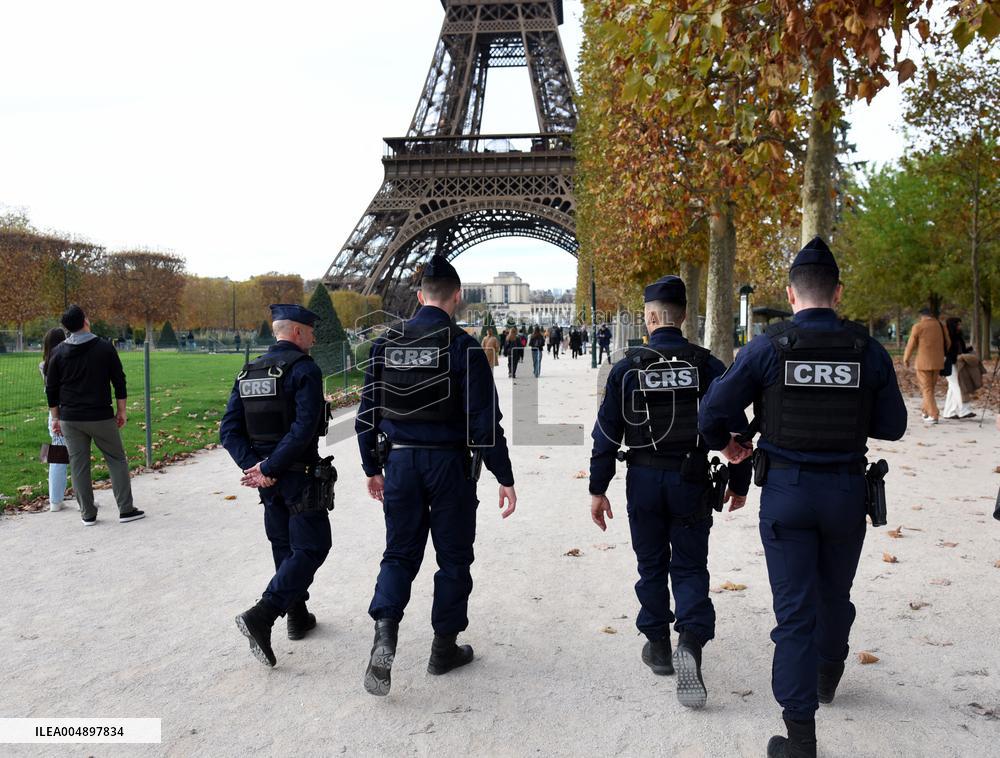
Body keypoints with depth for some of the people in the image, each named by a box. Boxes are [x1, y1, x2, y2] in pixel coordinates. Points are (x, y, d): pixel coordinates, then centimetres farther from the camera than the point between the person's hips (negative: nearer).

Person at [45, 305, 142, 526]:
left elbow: (51, 389, 6)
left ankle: (87, 514, 13)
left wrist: (55, 418, 14)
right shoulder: (105, 348, -4)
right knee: (117, 460, 7)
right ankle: (126, 509, 5)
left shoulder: (59, 353, 3)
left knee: (78, 465, 8)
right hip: (101, 417, -3)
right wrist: (121, 410, 5)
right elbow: (119, 382, -3)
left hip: (70, 419, 3)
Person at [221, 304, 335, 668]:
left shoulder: (248, 372, 9)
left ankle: (298, 617, 30)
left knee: (284, 547, 19)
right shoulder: (304, 369, -13)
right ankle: (260, 617, -10)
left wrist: (254, 466, -7)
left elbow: (229, 430, 2)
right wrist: (268, 468, -19)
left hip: (269, 479, 8)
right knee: (311, 548, 1)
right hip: (300, 476, -8)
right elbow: (304, 429, -25)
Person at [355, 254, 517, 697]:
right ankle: (445, 647, 22)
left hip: (400, 461, 3)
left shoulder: (387, 344, 3)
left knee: (399, 553, 13)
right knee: (453, 557, 12)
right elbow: (484, 421, -12)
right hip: (450, 464, -3)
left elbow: (368, 413, 7)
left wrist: (373, 468, 17)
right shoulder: (462, 347, -10)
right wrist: (504, 477, -5)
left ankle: (384, 633, -7)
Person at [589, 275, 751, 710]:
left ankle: (658, 646, 27)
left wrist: (598, 489, 4)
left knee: (651, 565, 16)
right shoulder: (708, 366, -4)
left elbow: (606, 434, -4)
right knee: (689, 567, 9)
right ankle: (691, 642, -12)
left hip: (644, 479, 0)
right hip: (692, 480, 0)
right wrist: (739, 483, 10)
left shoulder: (627, 368, -5)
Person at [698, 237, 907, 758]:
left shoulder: (767, 347, -10)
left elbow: (711, 416, -10)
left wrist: (726, 444, 12)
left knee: (795, 610, 4)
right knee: (835, 596, 24)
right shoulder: (867, 350, -5)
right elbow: (892, 426, 2)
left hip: (786, 490, -2)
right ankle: (828, 675, 49)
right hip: (847, 490, 2)